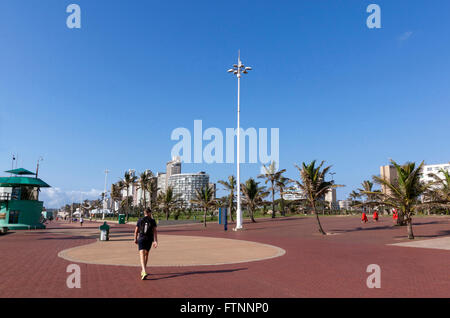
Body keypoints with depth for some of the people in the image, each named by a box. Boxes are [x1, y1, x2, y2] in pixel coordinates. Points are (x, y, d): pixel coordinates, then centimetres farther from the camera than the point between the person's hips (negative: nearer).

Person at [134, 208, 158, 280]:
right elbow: (155, 231, -8)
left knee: (142, 256, -9)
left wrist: (135, 239, 19)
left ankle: (144, 272, -28)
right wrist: (155, 241, -10)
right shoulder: (152, 221, -1)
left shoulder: (140, 220, 1)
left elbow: (136, 231, 5)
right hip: (149, 239, 2)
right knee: (146, 254, 22)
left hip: (141, 239, -2)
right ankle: (143, 271, 35)